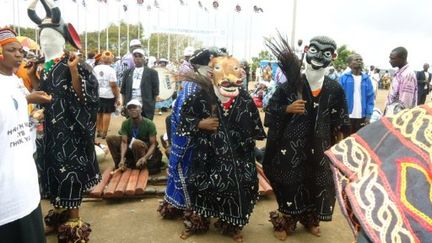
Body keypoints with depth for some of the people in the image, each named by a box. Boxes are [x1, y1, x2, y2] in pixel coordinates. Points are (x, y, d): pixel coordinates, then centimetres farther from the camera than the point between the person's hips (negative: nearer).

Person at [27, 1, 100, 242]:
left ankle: (74, 220, 10)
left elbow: (81, 96, -19)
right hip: (52, 127, 8)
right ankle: (61, 211, 31)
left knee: (70, 168, -2)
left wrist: (74, 71, -30)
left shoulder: (73, 63, -12)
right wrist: (32, 76, 9)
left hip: (69, 127, -8)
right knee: (55, 166, 15)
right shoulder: (46, 66, 11)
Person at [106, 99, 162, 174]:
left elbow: (153, 144, -22)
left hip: (146, 149, -5)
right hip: (131, 148, 5)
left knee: (136, 143, -38)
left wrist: (145, 157, -40)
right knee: (110, 138, -11)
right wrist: (122, 159, -33)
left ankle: (142, 168, -19)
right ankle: (120, 164, -3)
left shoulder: (149, 124, -20)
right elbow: (124, 142, -16)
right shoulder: (126, 123, -8)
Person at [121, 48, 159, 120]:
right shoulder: (127, 72, 14)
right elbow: (123, 90, 15)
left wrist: (153, 104, -4)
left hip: (146, 108, -3)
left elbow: (155, 91, 0)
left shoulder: (152, 72, 3)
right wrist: (124, 104, 8)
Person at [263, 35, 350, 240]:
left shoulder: (335, 89, 0)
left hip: (320, 146, 3)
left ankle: (310, 219, 38)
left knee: (317, 182, 13)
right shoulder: (290, 85, -8)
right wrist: (287, 109, -20)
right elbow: (271, 111, -4)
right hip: (292, 144, -2)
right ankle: (285, 221, 28)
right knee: (289, 182, 6)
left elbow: (340, 119, 9)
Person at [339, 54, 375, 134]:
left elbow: (370, 98, 4)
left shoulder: (366, 79, 5)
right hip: (347, 116, -2)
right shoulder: (344, 78, -2)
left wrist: (368, 115, -4)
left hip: (362, 116, 2)